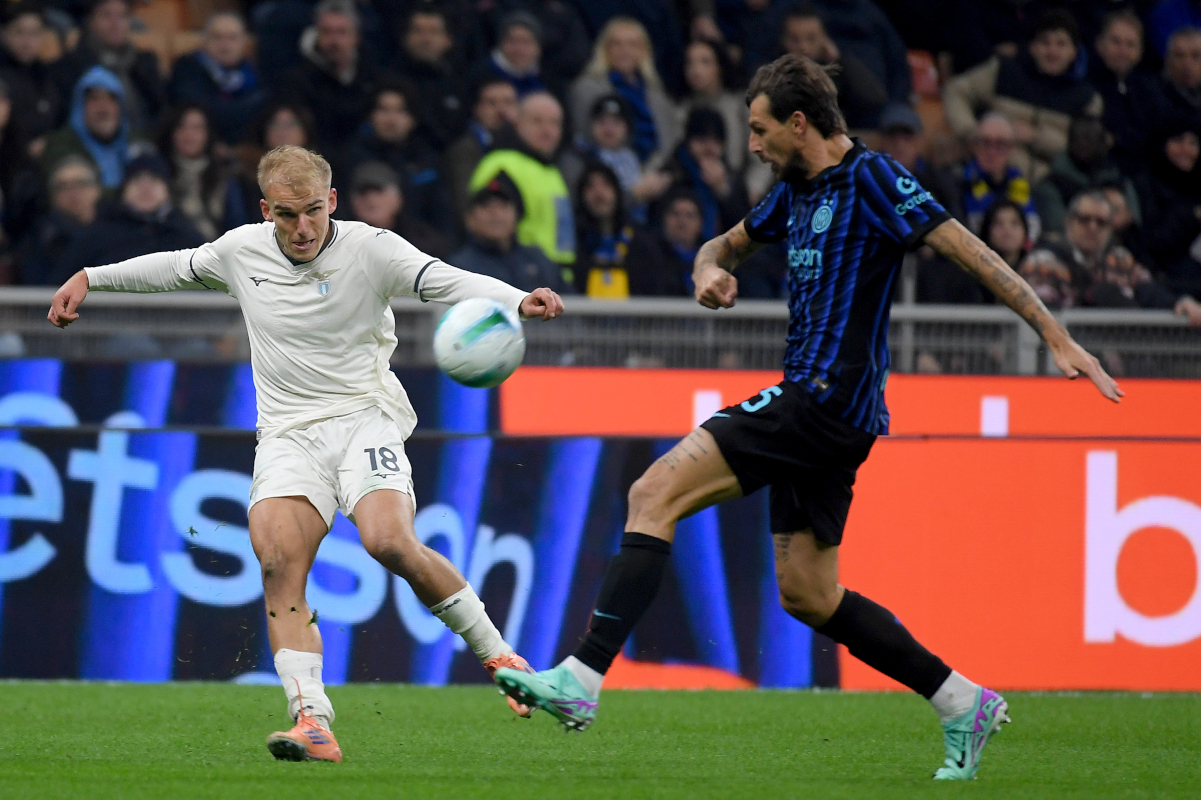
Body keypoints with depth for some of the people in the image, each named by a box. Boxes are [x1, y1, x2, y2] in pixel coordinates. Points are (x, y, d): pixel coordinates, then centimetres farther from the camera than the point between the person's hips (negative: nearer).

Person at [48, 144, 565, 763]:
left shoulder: (369, 250, -6)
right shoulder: (241, 251, 6)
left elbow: (453, 283, -17)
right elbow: (175, 268, 27)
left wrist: (518, 301, -35)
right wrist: (90, 278, 28)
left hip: (365, 416, -3)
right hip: (288, 432, 3)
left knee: (390, 542, -27)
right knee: (278, 563, -21)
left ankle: (496, 654, -7)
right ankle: (312, 721, -25)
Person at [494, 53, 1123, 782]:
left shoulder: (872, 178, -8)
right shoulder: (796, 190, 18)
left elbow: (971, 252, -11)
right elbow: (727, 244, 32)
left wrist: (1059, 339, -16)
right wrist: (712, 267, 5)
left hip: (827, 396, -10)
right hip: (811, 404, 10)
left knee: (656, 494, -15)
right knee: (806, 594, 11)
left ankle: (583, 679, -21)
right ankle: (964, 704, 15)